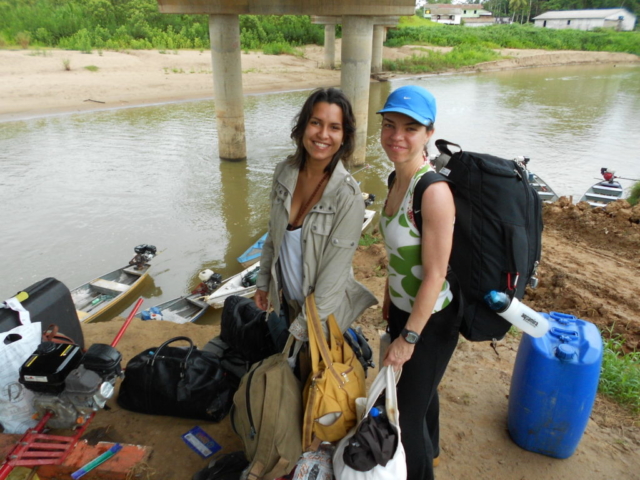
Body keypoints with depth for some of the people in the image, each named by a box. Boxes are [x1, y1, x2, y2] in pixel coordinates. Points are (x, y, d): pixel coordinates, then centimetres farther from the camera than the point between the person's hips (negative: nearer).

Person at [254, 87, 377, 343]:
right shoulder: (284, 172, -10)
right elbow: (273, 235, 4)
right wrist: (263, 282, 9)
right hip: (288, 298, 5)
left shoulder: (348, 197, -27)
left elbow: (333, 275, -23)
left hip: (324, 312, -5)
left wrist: (303, 328, -17)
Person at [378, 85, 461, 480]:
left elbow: (435, 275, -25)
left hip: (430, 319, -8)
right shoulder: (398, 180, -2)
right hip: (404, 308, 8)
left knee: (409, 411, 11)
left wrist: (408, 337, -18)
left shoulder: (433, 191, -28)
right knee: (421, 389, 30)